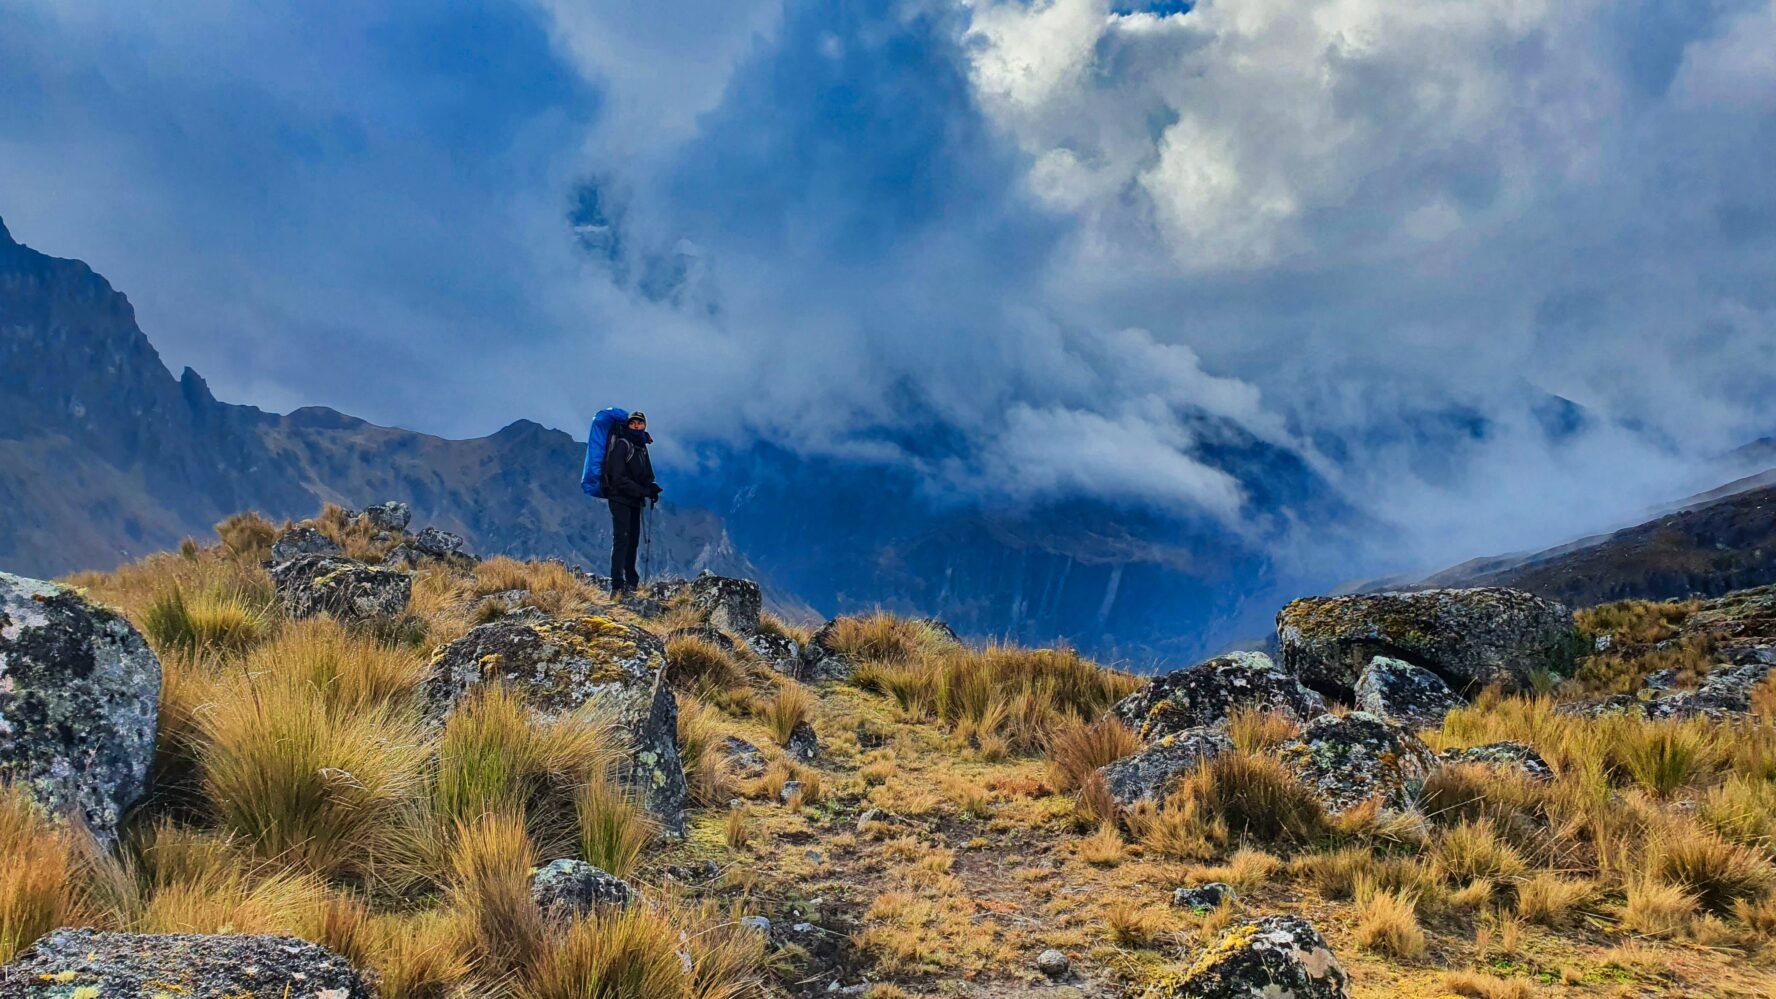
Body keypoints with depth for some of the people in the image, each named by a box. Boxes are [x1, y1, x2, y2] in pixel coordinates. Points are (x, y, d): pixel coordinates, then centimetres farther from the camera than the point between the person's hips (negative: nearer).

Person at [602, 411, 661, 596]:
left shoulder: (641, 447, 15)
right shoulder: (622, 445, -12)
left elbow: (646, 475, 18)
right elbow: (619, 478, -19)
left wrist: (652, 487, -5)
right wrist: (644, 491, -23)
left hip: (634, 500, 8)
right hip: (620, 498, -8)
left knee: (633, 540, 12)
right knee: (621, 538, -16)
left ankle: (630, 582, 22)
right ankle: (617, 586, -21)